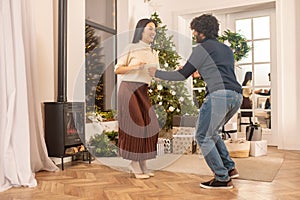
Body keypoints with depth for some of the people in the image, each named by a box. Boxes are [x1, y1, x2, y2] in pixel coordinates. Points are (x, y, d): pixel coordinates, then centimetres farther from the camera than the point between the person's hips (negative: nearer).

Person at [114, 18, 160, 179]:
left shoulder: (154, 53, 16)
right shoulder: (131, 48, -2)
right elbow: (117, 69, -3)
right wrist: (135, 67, -16)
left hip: (143, 91, 6)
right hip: (129, 88, -6)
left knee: (149, 125, 0)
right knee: (134, 125, -6)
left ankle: (143, 164, 13)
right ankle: (135, 164, 7)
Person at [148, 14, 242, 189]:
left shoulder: (202, 48, 3)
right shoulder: (227, 49, 26)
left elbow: (182, 75, 3)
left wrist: (157, 73, 15)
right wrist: (200, 72, 44)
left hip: (219, 95, -9)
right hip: (237, 96, 9)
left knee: (203, 136, 2)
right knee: (212, 133, 24)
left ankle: (222, 179, 3)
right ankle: (230, 168, 22)